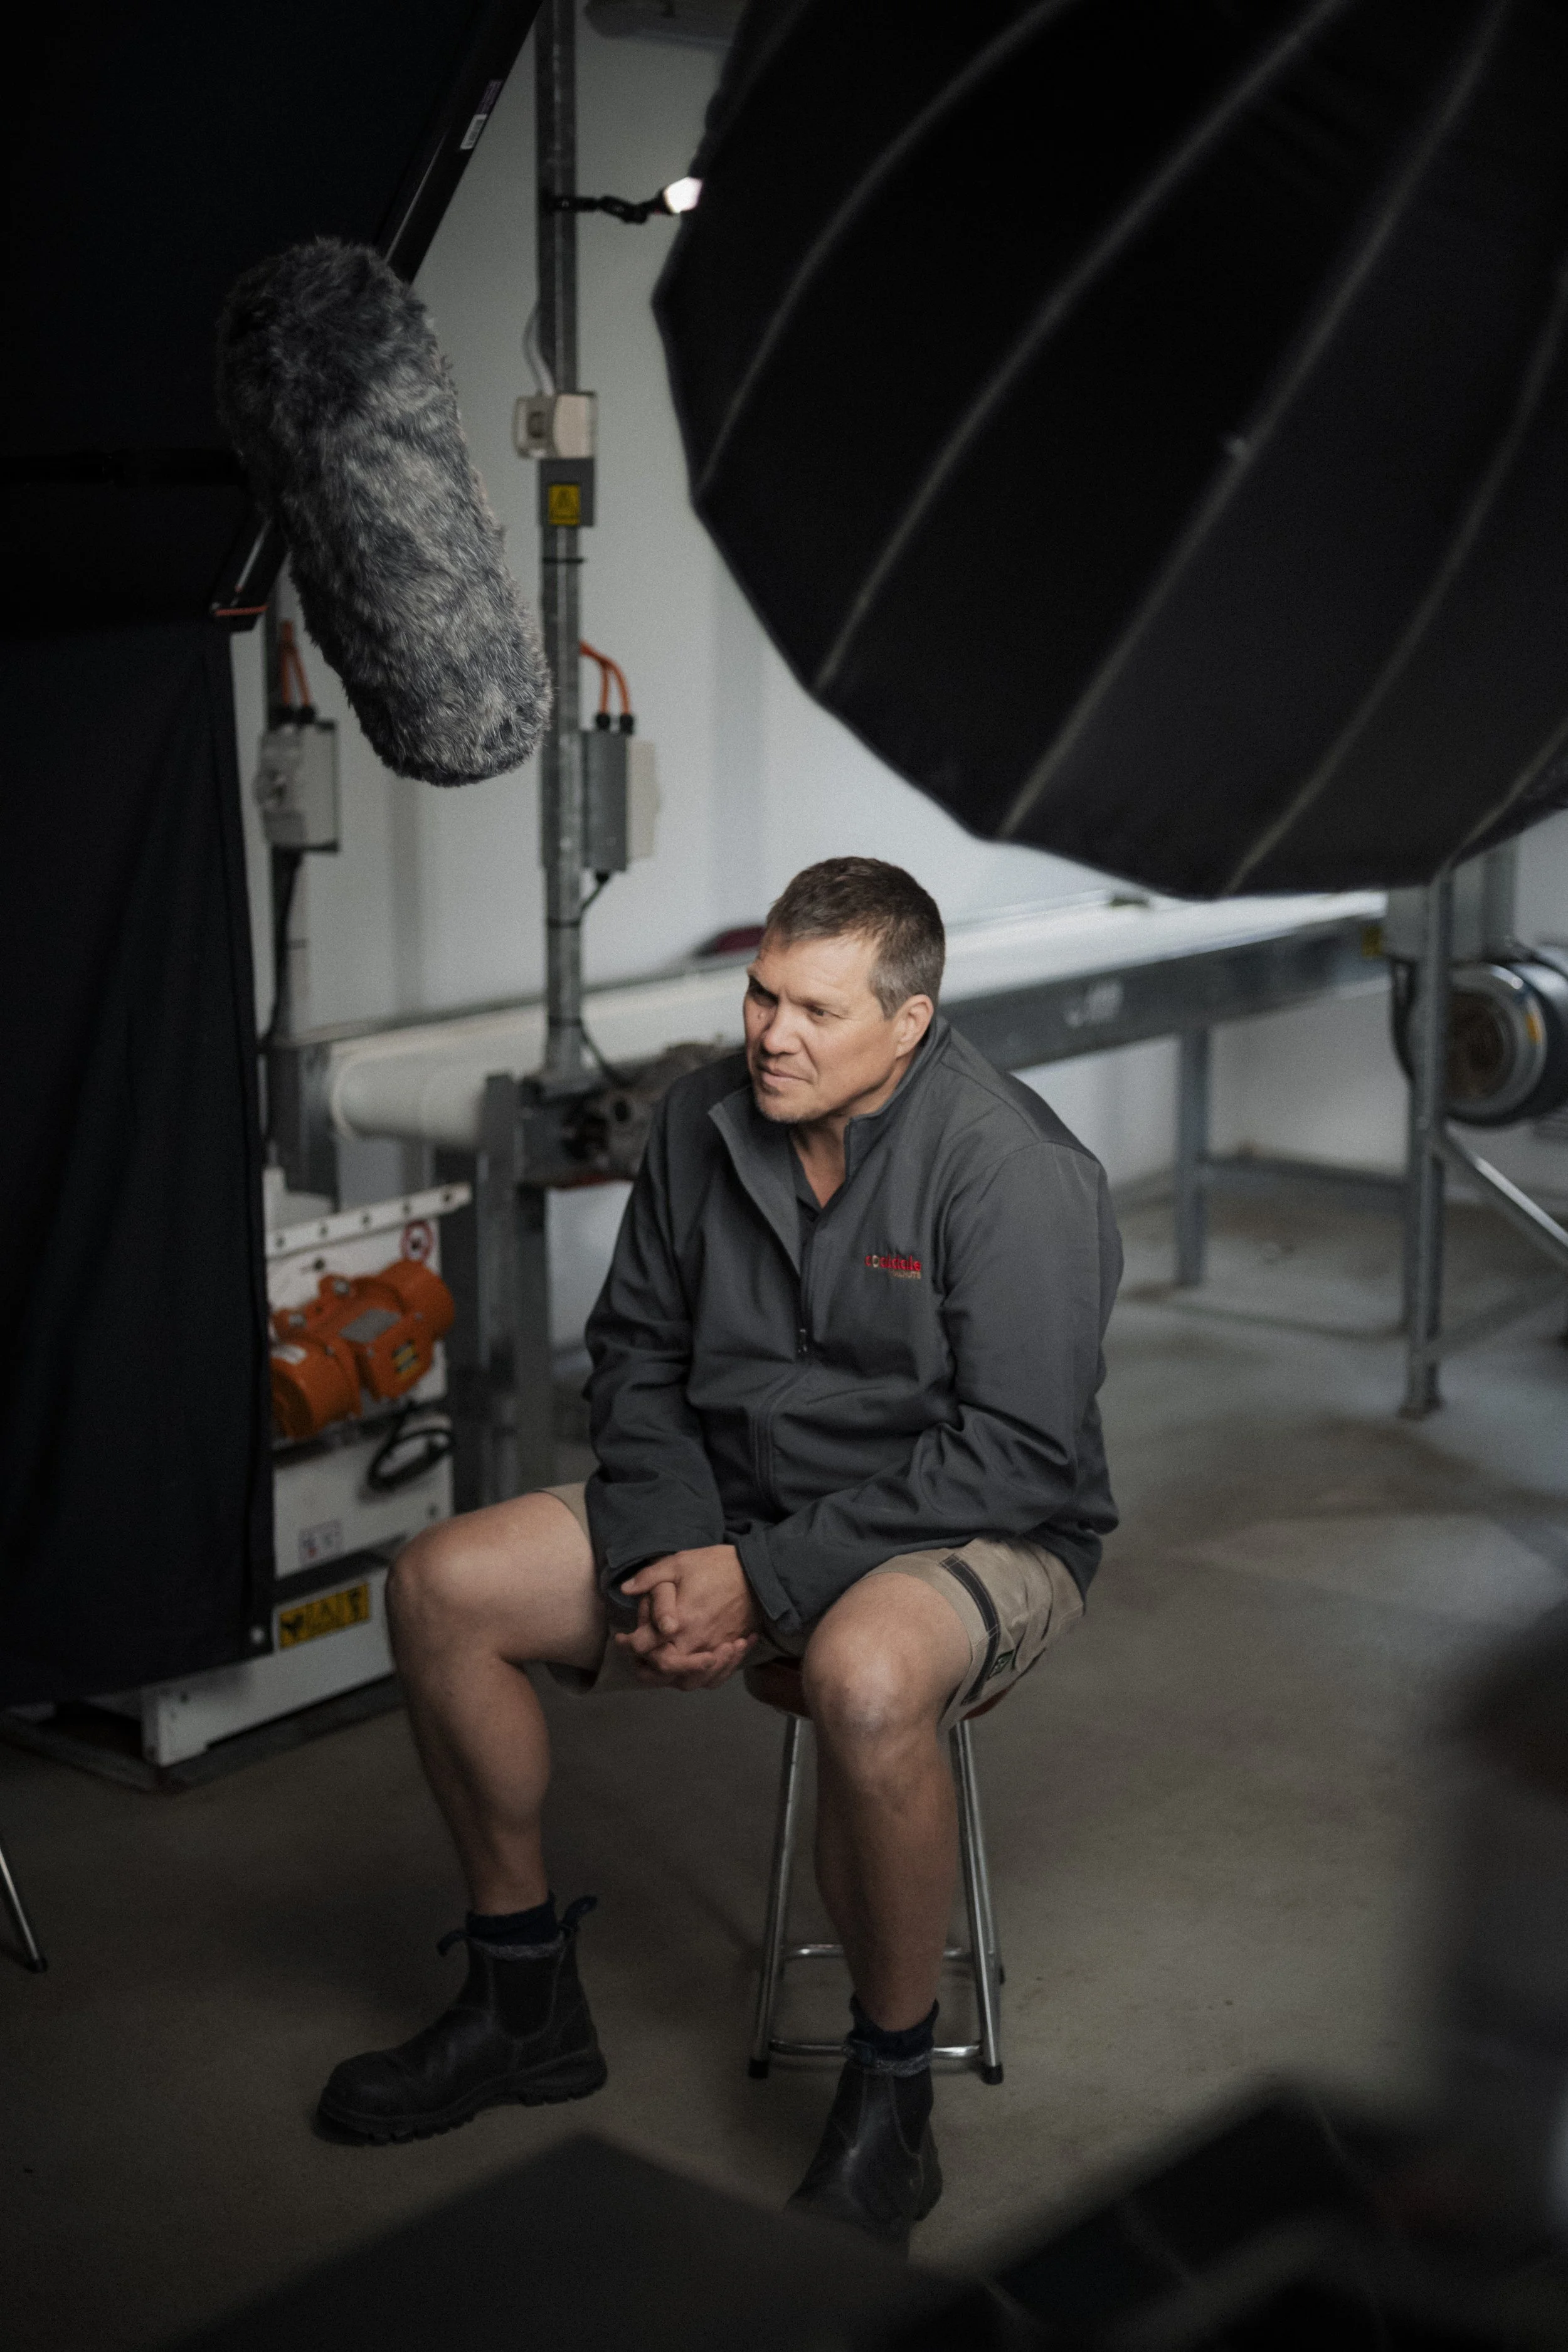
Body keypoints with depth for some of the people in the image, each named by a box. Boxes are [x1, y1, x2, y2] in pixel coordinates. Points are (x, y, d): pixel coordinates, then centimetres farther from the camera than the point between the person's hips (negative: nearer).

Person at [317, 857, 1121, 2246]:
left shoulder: (1014, 1170, -21)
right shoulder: (708, 1120, -1)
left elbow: (1015, 1453, -23)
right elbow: (637, 1350, 8)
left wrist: (764, 1578, -25)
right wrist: (667, 1556, -9)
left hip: (976, 1538, -6)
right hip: (733, 1505, 7)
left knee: (865, 1675, -41)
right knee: (443, 1589, -8)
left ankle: (891, 2102, -17)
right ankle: (525, 2006, 9)